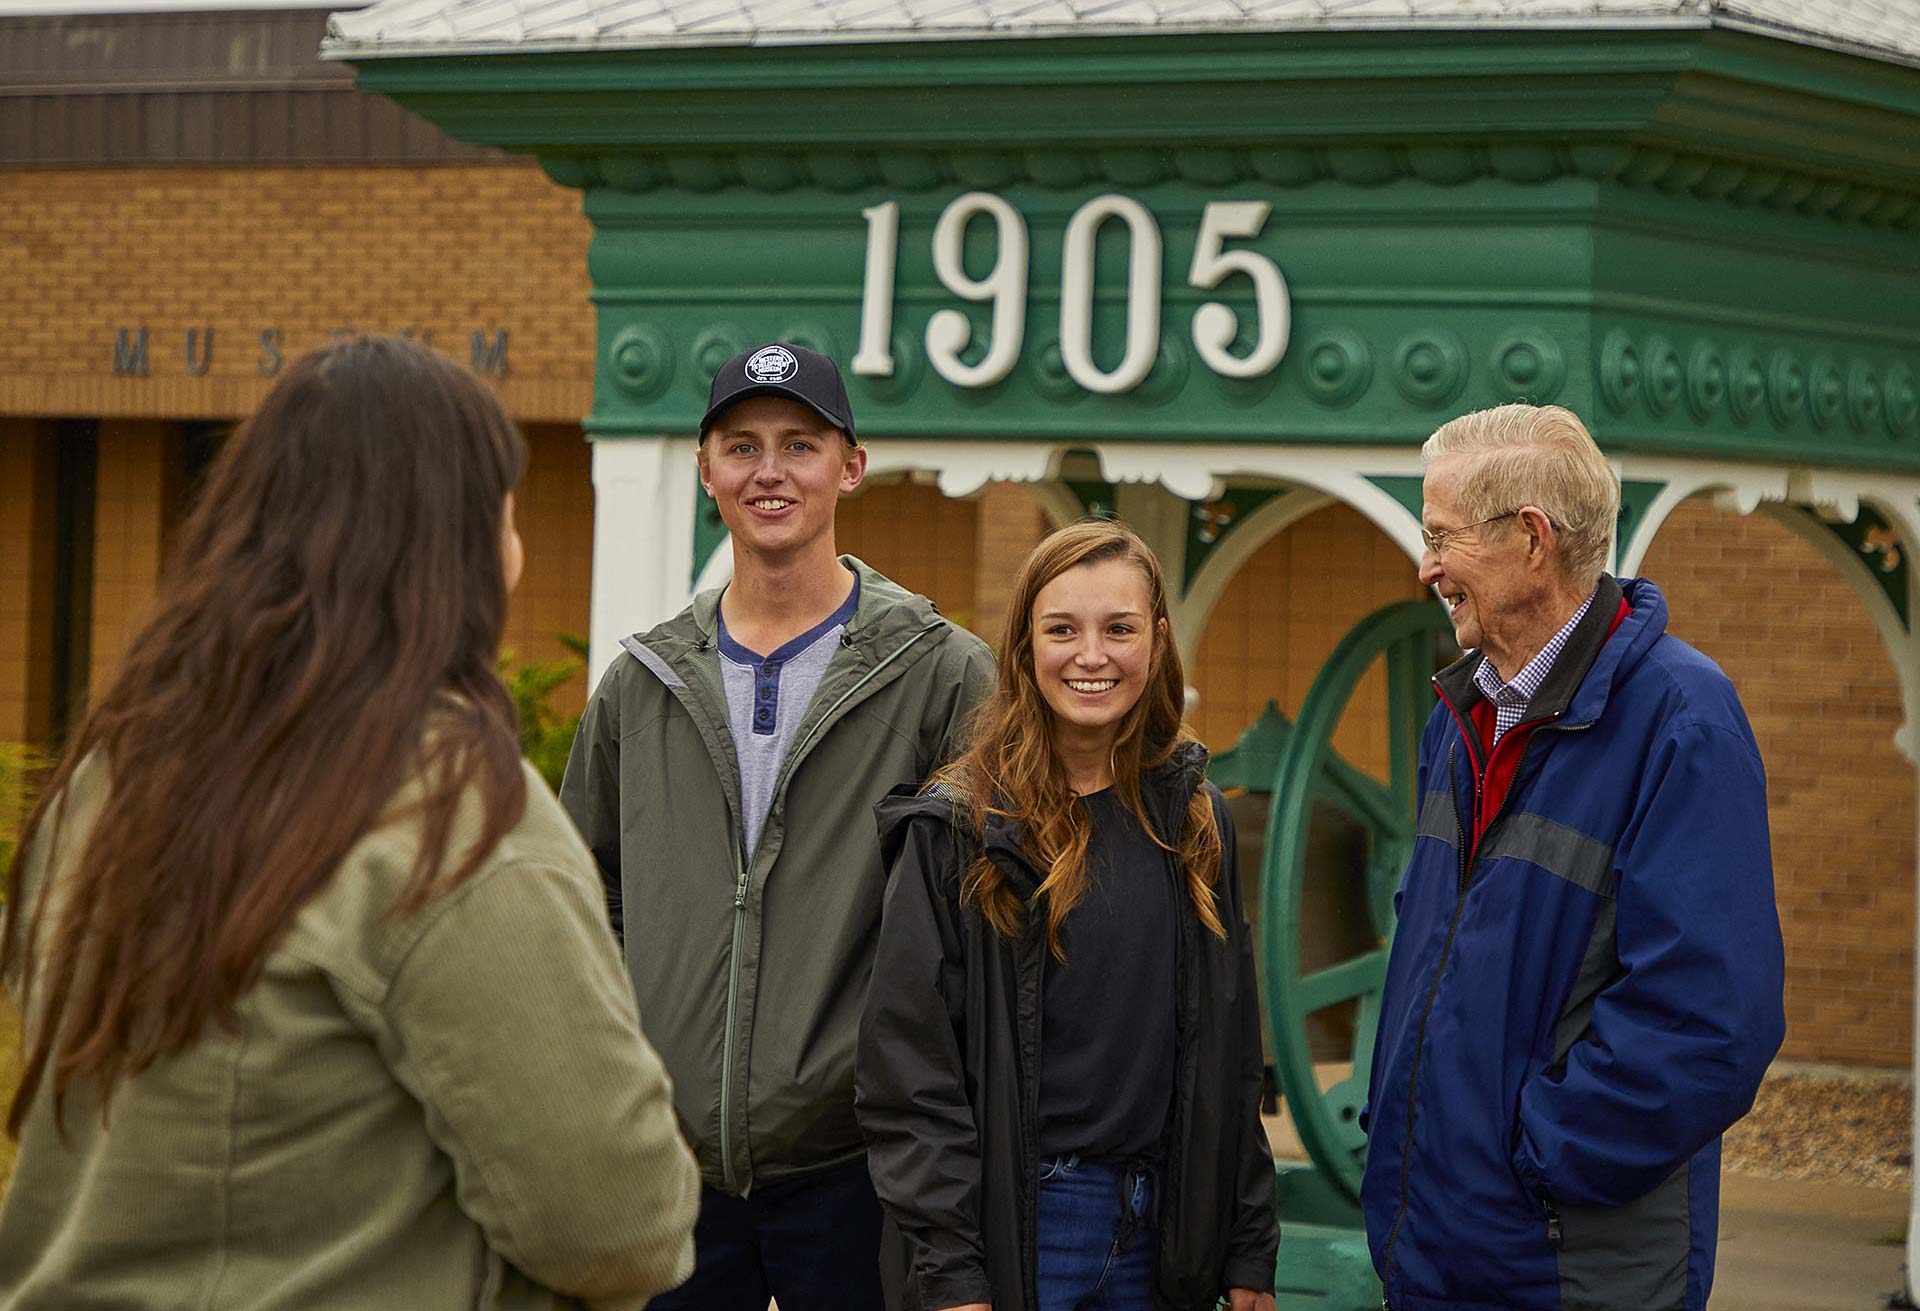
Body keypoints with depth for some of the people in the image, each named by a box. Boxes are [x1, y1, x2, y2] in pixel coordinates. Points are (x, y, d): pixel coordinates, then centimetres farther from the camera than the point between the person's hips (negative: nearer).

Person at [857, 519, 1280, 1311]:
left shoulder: (1192, 821, 7)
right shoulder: (956, 830, -7)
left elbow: (1232, 1056, 11)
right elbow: (909, 1070, -9)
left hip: (1164, 1237, 4)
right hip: (1015, 1225, -4)